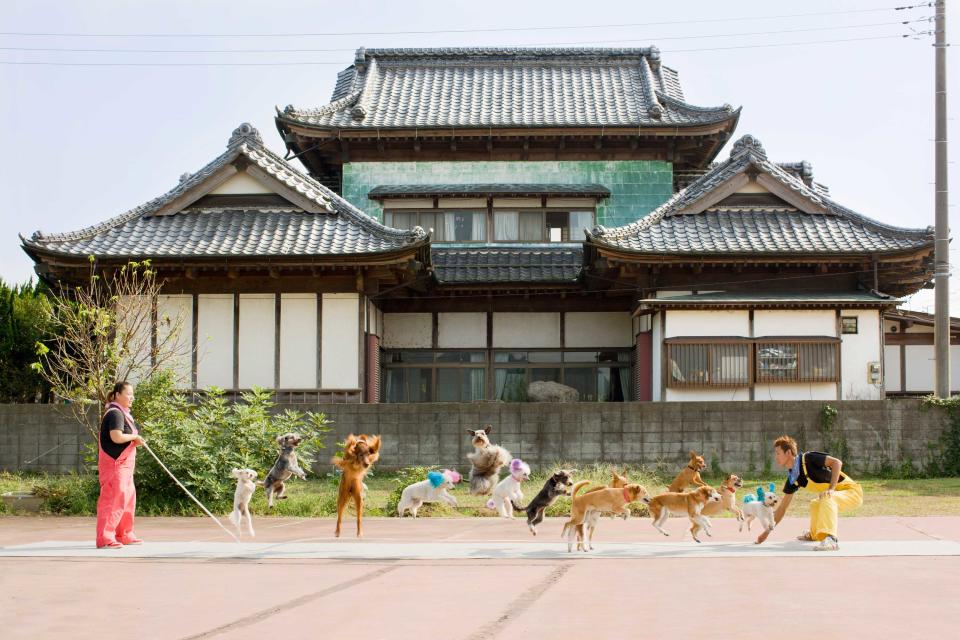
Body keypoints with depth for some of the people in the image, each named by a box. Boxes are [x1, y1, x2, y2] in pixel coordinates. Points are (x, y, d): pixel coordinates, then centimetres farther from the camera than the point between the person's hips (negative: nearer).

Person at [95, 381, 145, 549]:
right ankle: (104, 538, -11)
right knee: (113, 499, -12)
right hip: (114, 463, -11)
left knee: (128, 497, 16)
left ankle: (124, 535, 25)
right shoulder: (115, 413, -15)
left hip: (124, 463, 11)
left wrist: (135, 440, 6)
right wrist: (135, 437, -12)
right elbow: (116, 437, -26)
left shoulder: (123, 413, 19)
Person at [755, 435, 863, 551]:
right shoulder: (792, 478, 5)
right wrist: (767, 532, 11)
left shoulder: (808, 458, -18)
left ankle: (831, 540, -46)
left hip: (852, 490, -9)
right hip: (837, 494, 9)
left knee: (827, 499, -36)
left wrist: (831, 489, -34)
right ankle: (815, 534, 53)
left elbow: (837, 462, -27)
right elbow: (783, 506, 11)